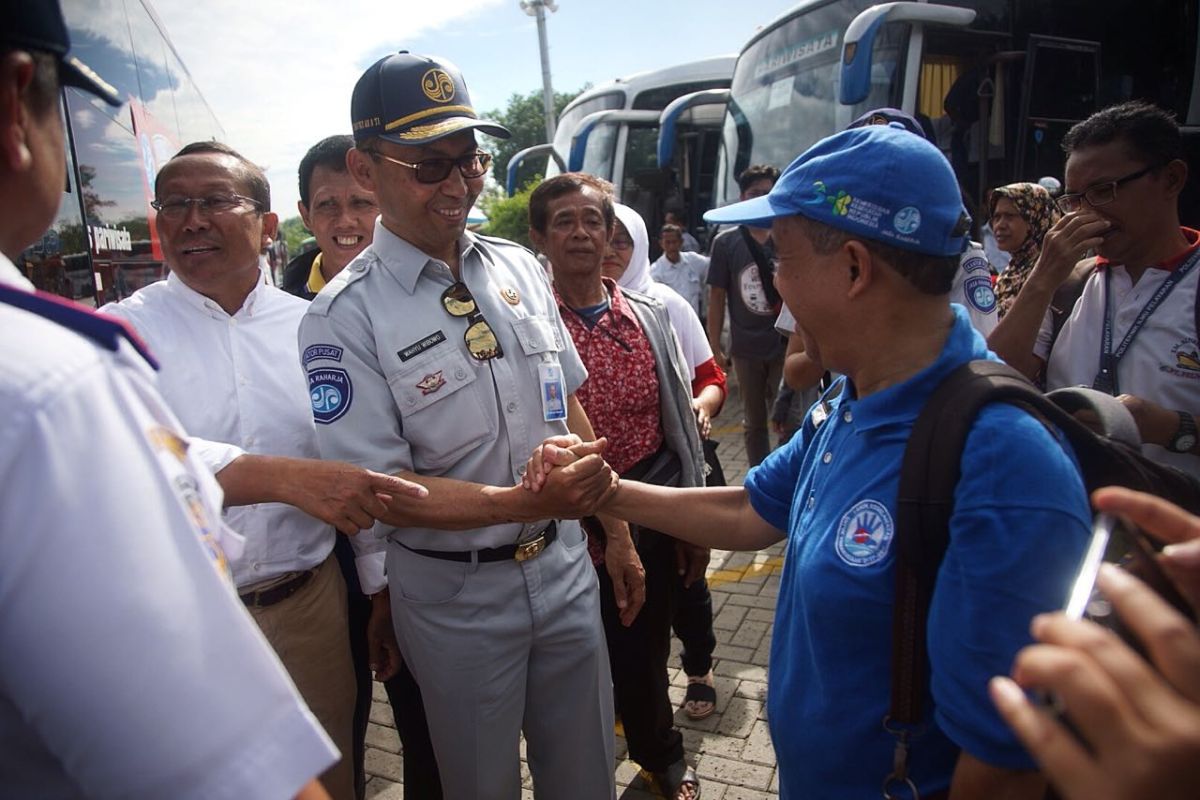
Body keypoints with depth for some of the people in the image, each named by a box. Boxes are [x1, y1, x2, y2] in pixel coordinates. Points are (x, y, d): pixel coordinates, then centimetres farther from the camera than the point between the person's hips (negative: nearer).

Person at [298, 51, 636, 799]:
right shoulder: (345, 316, -15)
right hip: (455, 596, -4)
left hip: (566, 568, 4)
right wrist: (529, 502, -27)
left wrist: (614, 530, 9)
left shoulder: (521, 268, 0)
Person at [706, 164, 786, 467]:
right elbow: (717, 297, 1)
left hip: (784, 345, -1)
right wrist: (714, 346, -1)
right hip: (746, 349, 1)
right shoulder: (725, 243, -1)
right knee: (755, 423, 14)